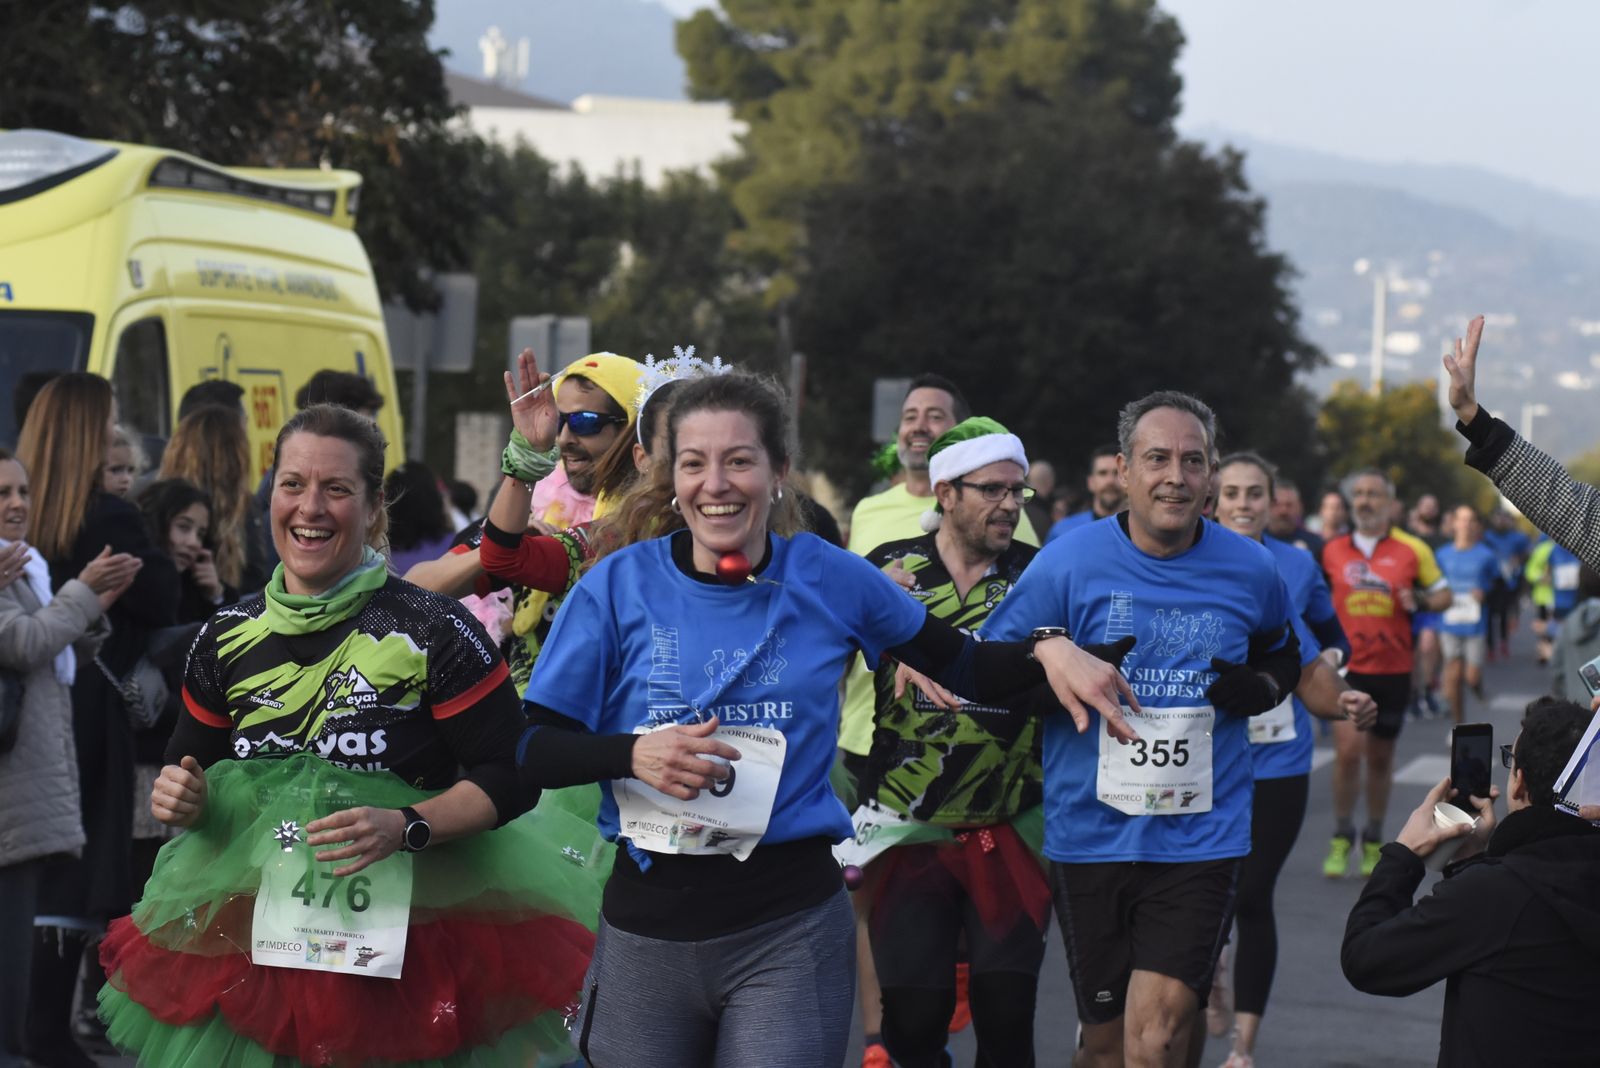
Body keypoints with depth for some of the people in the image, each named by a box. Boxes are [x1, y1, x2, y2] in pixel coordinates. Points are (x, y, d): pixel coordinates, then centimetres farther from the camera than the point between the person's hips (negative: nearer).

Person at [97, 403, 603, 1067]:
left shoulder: (433, 631, -8)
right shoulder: (229, 639, 5)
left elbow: (509, 778, -8)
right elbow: (190, 765, 19)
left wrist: (405, 827, -23)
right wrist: (180, 799, -4)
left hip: (403, 932, -4)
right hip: (252, 932, 4)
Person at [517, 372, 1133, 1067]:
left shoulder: (828, 579, 1)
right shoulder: (620, 585, -2)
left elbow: (960, 667, 13)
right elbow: (531, 750, -2)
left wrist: (1048, 651, -6)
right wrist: (632, 754, -20)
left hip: (790, 927, 0)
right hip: (648, 923, 1)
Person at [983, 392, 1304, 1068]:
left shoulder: (1249, 570, 3)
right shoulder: (1068, 562, -4)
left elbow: (1283, 655, 22)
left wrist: (1261, 688, 0)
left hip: (1200, 835, 0)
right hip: (1089, 835, 0)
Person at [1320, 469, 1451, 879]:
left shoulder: (1412, 550, 1)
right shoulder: (1331, 551, 5)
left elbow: (1443, 593, 9)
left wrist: (1421, 602, -12)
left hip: (1393, 670, 0)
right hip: (1347, 666, 0)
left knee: (1380, 758, 10)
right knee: (1348, 750, -14)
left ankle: (1374, 842, 25)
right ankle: (1341, 838, 1)